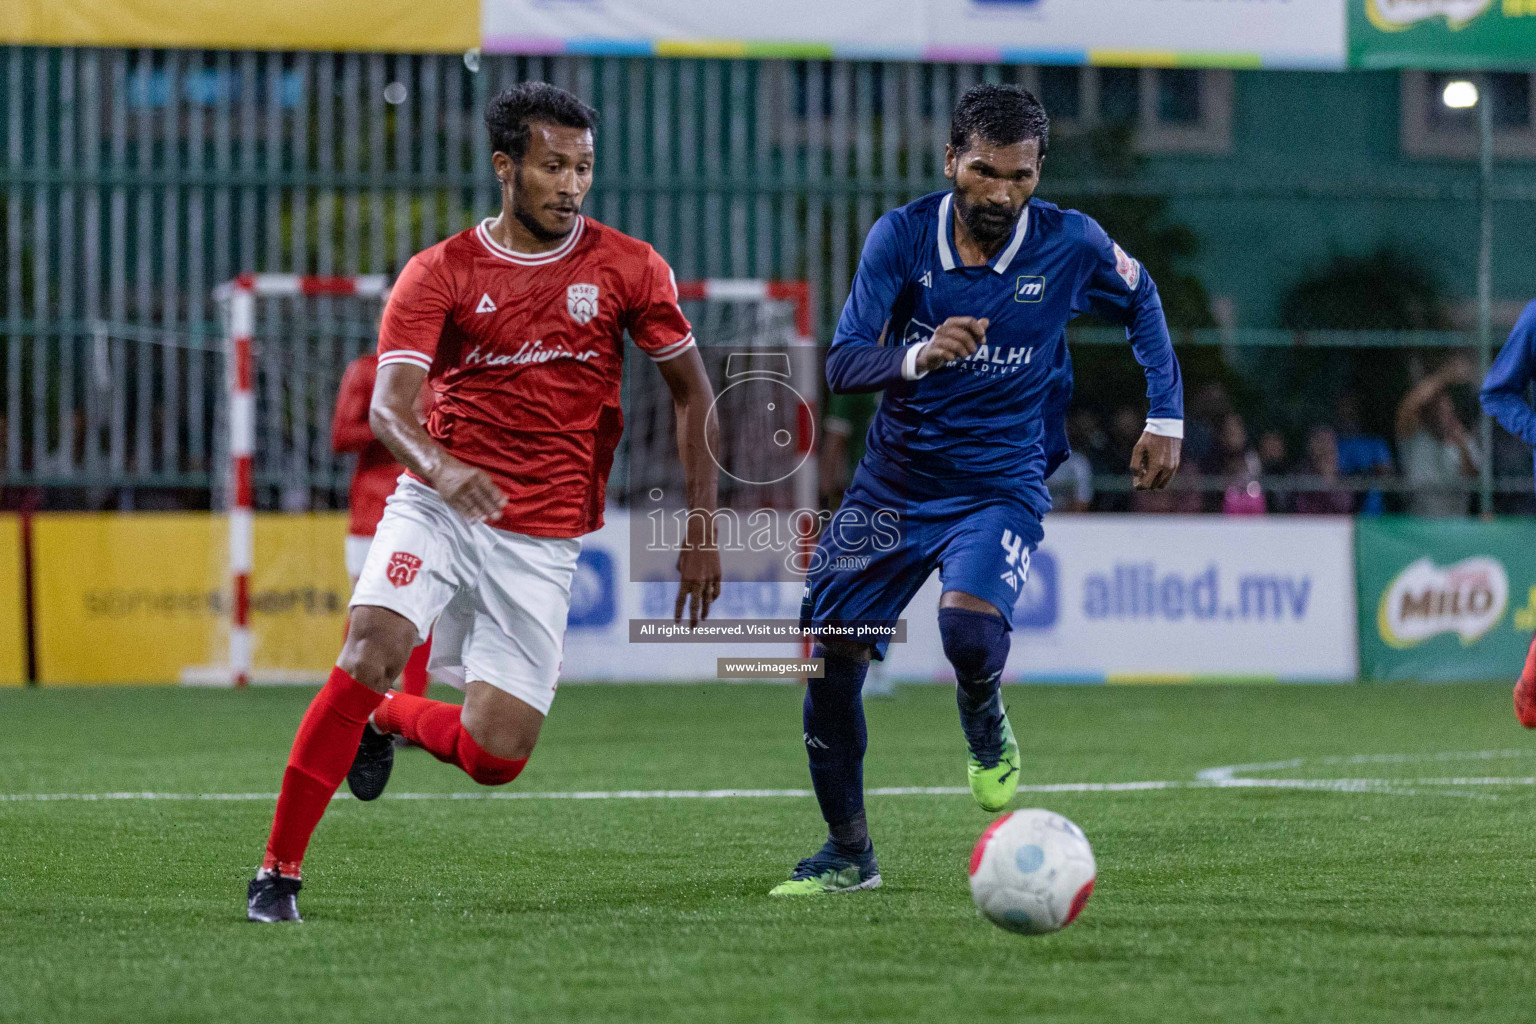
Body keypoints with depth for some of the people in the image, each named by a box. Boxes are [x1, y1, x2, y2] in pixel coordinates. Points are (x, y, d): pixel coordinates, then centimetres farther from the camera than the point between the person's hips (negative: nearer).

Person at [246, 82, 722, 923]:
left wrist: (702, 529, 2)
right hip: (437, 507, -1)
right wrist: (439, 467, -37)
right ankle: (278, 873, -18)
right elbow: (388, 407, -15)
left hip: (542, 539, 2)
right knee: (373, 647, -28)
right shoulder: (439, 275, -4)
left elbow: (691, 393, 8)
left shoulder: (628, 269, 0)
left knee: (495, 757, -7)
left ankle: (390, 720, 29)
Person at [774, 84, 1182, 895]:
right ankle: (848, 853, 15)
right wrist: (918, 357, -37)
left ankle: (987, 729, 7)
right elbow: (841, 363, -17)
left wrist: (1166, 417, 10)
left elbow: (1140, 302, 12)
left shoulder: (1071, 245, -10)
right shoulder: (901, 236, -10)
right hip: (893, 482, 2)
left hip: (1002, 485, -2)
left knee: (969, 628, -30)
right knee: (830, 654, -5)